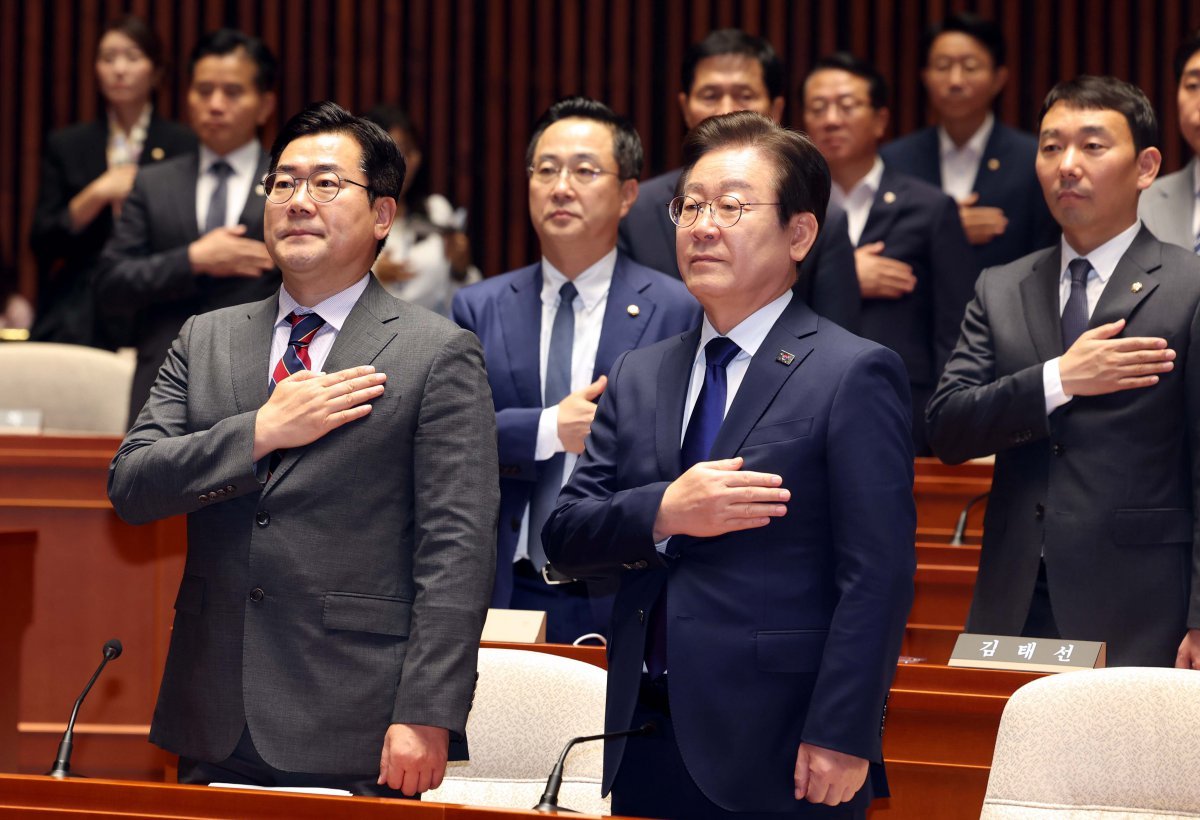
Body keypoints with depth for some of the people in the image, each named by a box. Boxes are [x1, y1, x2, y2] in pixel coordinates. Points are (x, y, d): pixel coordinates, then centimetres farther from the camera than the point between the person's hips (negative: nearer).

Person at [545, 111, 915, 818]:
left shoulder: (854, 375, -4)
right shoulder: (638, 380, 15)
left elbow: (877, 577, -10)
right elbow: (567, 537, 8)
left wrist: (840, 739, -17)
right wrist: (663, 513, -11)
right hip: (648, 745, 5)